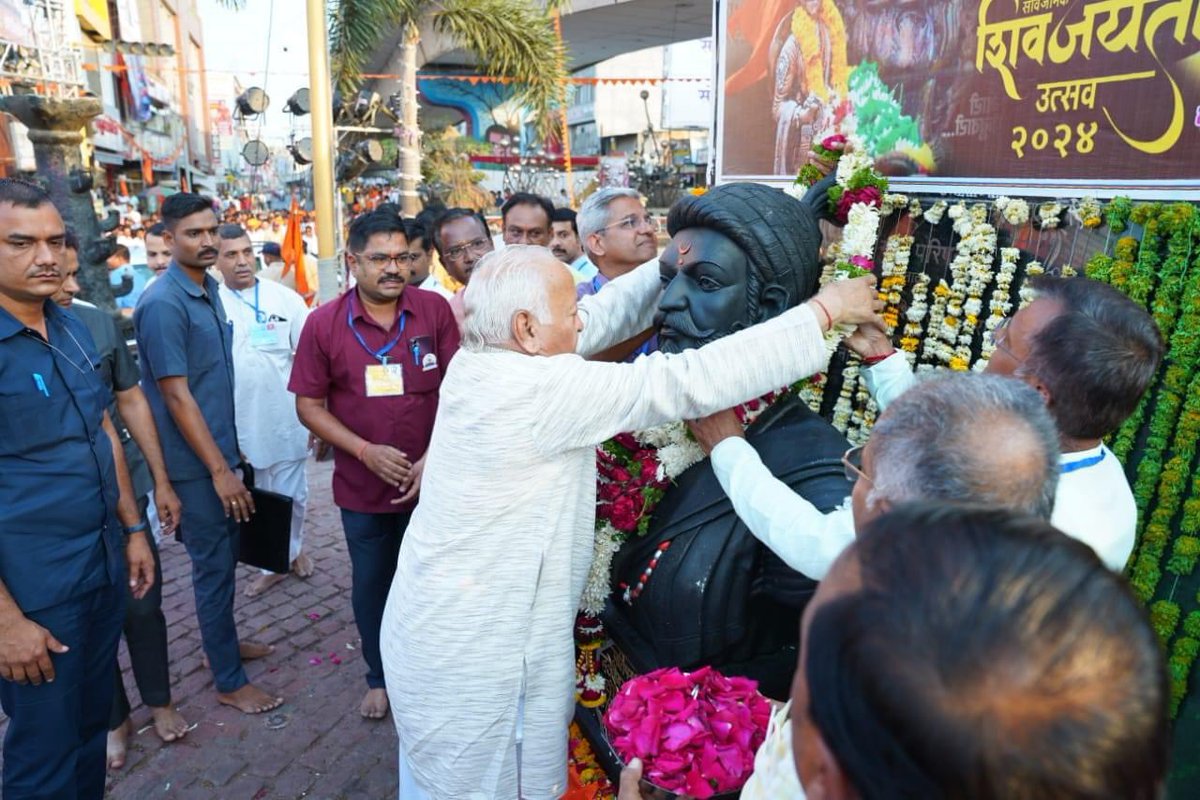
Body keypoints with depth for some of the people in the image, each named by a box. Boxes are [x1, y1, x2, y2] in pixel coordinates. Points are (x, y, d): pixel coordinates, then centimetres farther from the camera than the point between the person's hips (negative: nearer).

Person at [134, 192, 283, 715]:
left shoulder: (210, 289, 7)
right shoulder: (163, 304, -19)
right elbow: (176, 396, -21)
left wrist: (229, 454, 16)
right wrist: (220, 470, -20)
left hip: (220, 448, 8)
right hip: (195, 462, -8)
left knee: (225, 557, 20)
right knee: (214, 565, 2)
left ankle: (224, 642, 39)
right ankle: (229, 682, 16)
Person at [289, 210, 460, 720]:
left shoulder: (435, 311, -9)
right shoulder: (324, 324, -7)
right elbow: (309, 405, -3)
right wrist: (367, 452, -15)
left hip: (432, 480, -1)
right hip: (363, 486, 1)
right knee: (372, 584, 18)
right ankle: (380, 676, 41)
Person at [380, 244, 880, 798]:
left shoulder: (474, 363, -3)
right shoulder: (540, 390, -29)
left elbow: (601, 319, 5)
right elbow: (686, 383, -30)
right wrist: (822, 311, -22)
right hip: (479, 659, -8)